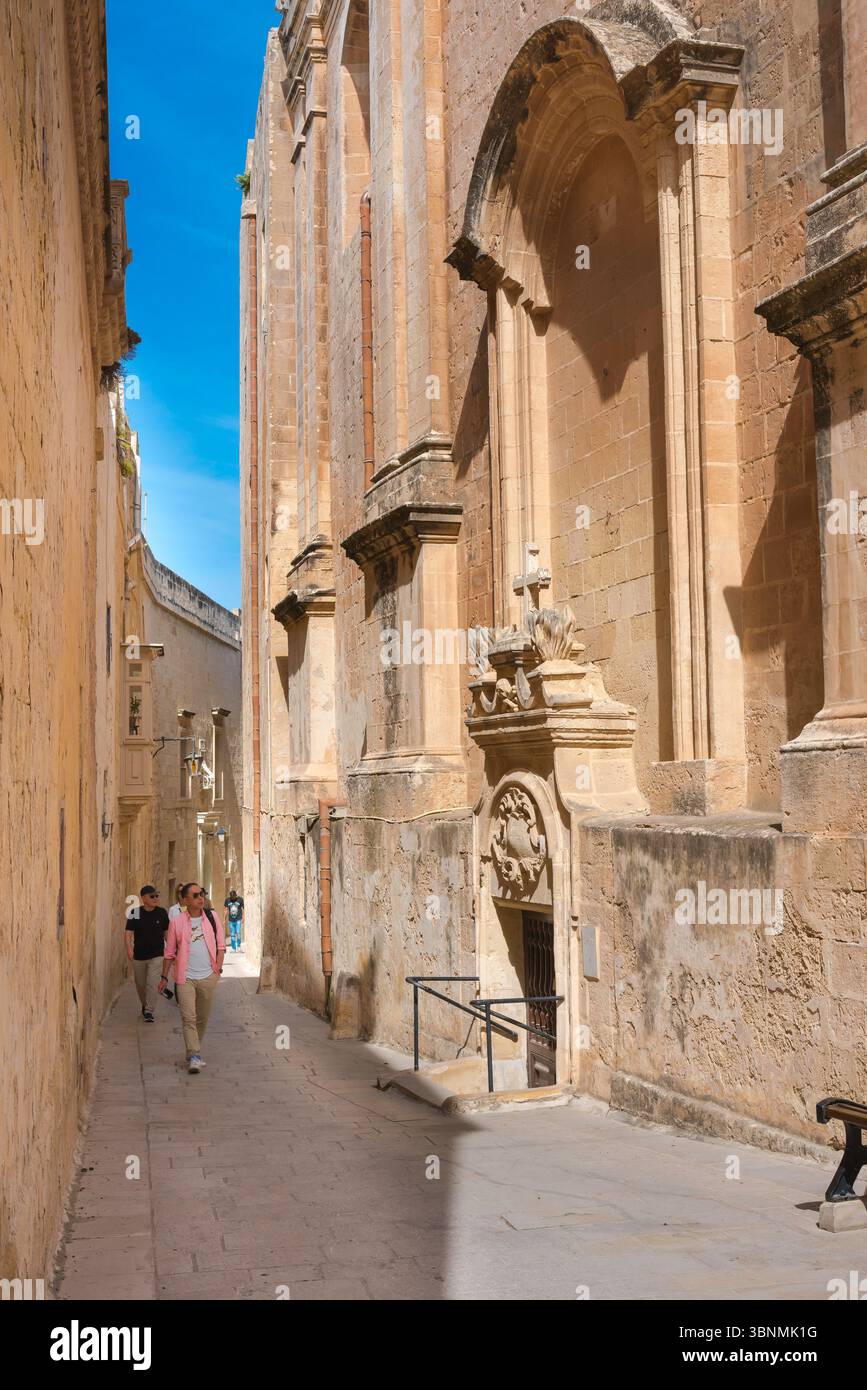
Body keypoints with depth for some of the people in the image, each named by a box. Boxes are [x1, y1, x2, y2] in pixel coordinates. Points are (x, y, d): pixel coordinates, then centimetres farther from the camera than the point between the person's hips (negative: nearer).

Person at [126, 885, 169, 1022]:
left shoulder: (162, 913, -1)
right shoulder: (135, 913, -5)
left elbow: (166, 932, 9)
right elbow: (129, 932, -7)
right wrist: (129, 948, -22)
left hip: (156, 955, -1)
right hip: (139, 954, 1)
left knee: (152, 983, -12)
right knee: (140, 984, 15)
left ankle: (149, 1011, -5)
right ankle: (144, 1005, 39)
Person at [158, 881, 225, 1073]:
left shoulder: (212, 917, 4)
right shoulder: (176, 922, -1)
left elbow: (221, 945, 8)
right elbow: (169, 953, 7)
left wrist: (218, 968, -2)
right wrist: (164, 977, 8)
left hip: (207, 977, 2)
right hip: (185, 978, -2)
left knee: (202, 1018, 11)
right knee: (188, 1018, -11)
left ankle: (194, 1051, 28)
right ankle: (194, 1056, -13)